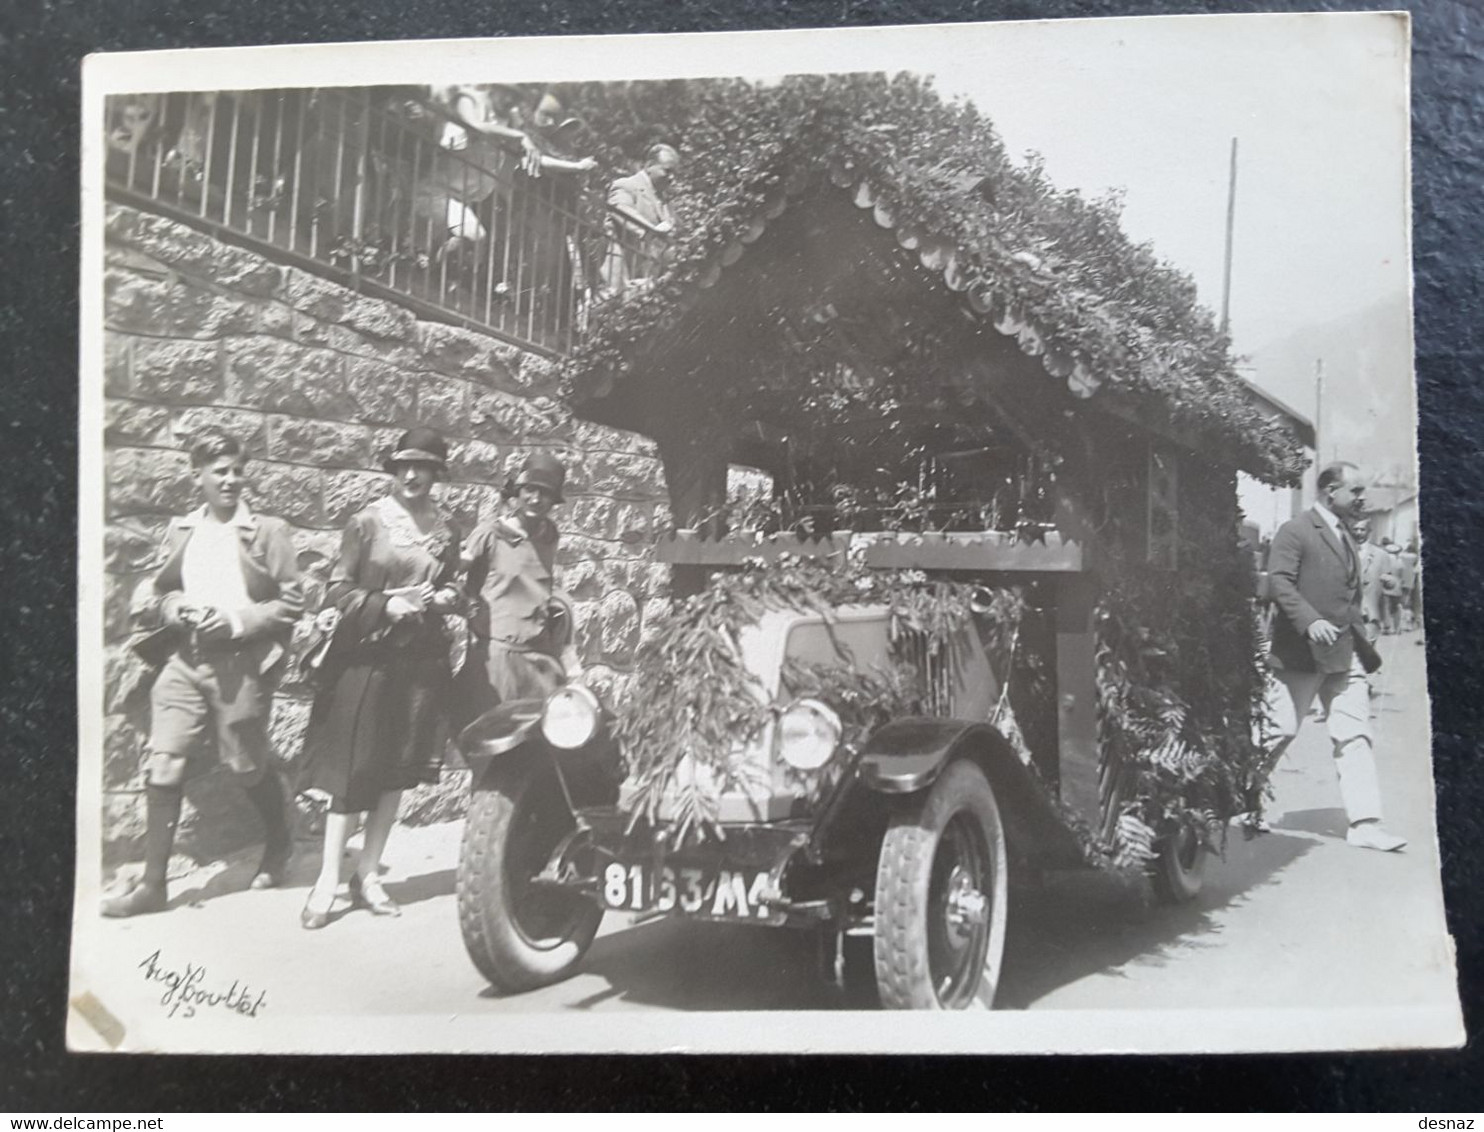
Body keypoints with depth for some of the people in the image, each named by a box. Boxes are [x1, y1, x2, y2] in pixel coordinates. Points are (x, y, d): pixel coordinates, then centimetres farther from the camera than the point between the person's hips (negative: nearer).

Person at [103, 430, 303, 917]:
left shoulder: (267, 531, 1)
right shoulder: (180, 532, 11)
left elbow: (291, 601, -3)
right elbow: (147, 598, 15)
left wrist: (238, 621, -15)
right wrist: (175, 608, -7)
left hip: (241, 665, -3)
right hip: (184, 661, 3)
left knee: (249, 767, 9)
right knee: (162, 765, -6)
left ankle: (278, 844, 36)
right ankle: (153, 882, 3)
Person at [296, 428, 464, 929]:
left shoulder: (446, 528, 8)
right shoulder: (367, 521, -2)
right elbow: (337, 589, -3)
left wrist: (447, 597, -2)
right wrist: (385, 605, -17)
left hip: (422, 658, 4)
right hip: (367, 655, -4)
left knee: (400, 769, 7)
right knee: (354, 767, -4)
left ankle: (368, 872, 20)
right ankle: (328, 880, 5)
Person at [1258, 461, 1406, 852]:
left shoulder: (1347, 540, 20)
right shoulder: (1294, 531, -6)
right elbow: (1279, 581, -17)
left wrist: (1365, 649, 19)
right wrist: (1310, 622, -29)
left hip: (1344, 657, 7)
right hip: (1299, 654, -7)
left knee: (1355, 737, -1)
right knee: (1278, 732, 1)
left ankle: (1364, 824, -3)